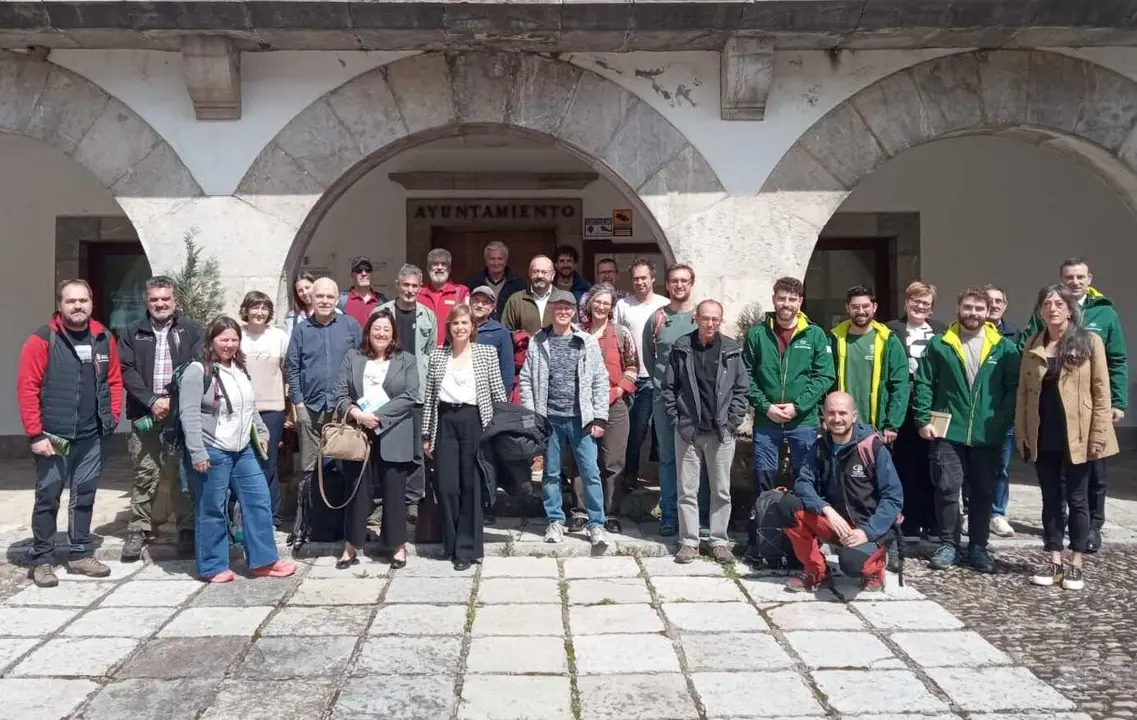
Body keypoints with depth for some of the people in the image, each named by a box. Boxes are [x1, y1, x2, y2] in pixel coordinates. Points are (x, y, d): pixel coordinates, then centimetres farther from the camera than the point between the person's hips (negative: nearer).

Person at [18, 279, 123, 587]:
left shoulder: (104, 339, 6)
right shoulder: (42, 340, -8)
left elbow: (114, 380, 15)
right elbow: (27, 388, -10)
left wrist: (113, 416, 4)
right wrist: (35, 434, -13)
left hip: (93, 436, 4)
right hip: (53, 436, -4)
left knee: (84, 497, 12)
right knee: (48, 498, 4)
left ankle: (80, 554, 24)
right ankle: (42, 560, 16)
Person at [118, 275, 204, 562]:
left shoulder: (192, 330, 8)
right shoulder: (133, 333, 12)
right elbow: (127, 371, 2)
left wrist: (174, 399, -13)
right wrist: (152, 401, -10)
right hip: (145, 413, 1)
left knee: (182, 472, 1)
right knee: (145, 474, 4)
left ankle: (187, 530, 8)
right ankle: (138, 531, 12)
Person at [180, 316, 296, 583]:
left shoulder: (240, 369, 14)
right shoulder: (197, 371, -11)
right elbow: (189, 415, -16)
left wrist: (261, 432, 17)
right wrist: (197, 453, -20)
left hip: (243, 450, 8)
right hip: (212, 452, -8)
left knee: (259, 502, 7)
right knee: (212, 511, 3)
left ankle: (264, 561, 16)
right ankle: (212, 567, 16)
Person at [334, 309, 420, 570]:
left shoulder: (406, 360, 4)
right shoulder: (353, 357, 10)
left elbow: (409, 396, -7)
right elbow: (340, 392, 3)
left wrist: (378, 416, -15)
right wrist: (356, 413, -15)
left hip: (393, 438, -2)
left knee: (394, 492, 5)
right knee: (357, 491, 8)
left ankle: (398, 546, 17)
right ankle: (351, 547, 18)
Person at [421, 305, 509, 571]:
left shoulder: (487, 353, 3)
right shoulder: (437, 355, 9)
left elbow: (498, 393, 2)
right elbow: (429, 397, 9)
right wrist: (426, 434, 7)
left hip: (474, 421, -2)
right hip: (446, 422, 2)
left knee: (471, 486, 0)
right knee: (446, 487, 1)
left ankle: (467, 548, 11)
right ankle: (453, 544, 18)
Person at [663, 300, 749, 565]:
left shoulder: (731, 350, 0)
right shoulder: (681, 348, 1)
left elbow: (741, 389, 3)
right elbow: (669, 388, 3)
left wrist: (732, 421, -4)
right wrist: (676, 419, -3)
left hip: (721, 432, 0)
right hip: (688, 431, 0)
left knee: (721, 491, 7)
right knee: (687, 490, 5)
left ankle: (719, 541, 18)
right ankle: (689, 542, 15)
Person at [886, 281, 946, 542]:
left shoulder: (941, 331, 10)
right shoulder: (892, 331, 3)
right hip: (903, 408, -2)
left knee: (932, 469, 7)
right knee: (906, 469, 2)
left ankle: (934, 524, 17)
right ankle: (909, 525, 9)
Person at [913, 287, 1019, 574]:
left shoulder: (1003, 348, 3)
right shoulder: (939, 345, 2)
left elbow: (1014, 387, 3)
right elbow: (923, 384, 1)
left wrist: (1004, 421, -6)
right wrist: (924, 419, -6)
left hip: (988, 435, 1)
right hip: (948, 432, -1)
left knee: (983, 492, 10)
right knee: (947, 489, 0)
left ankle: (978, 547, 22)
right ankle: (948, 544, 14)